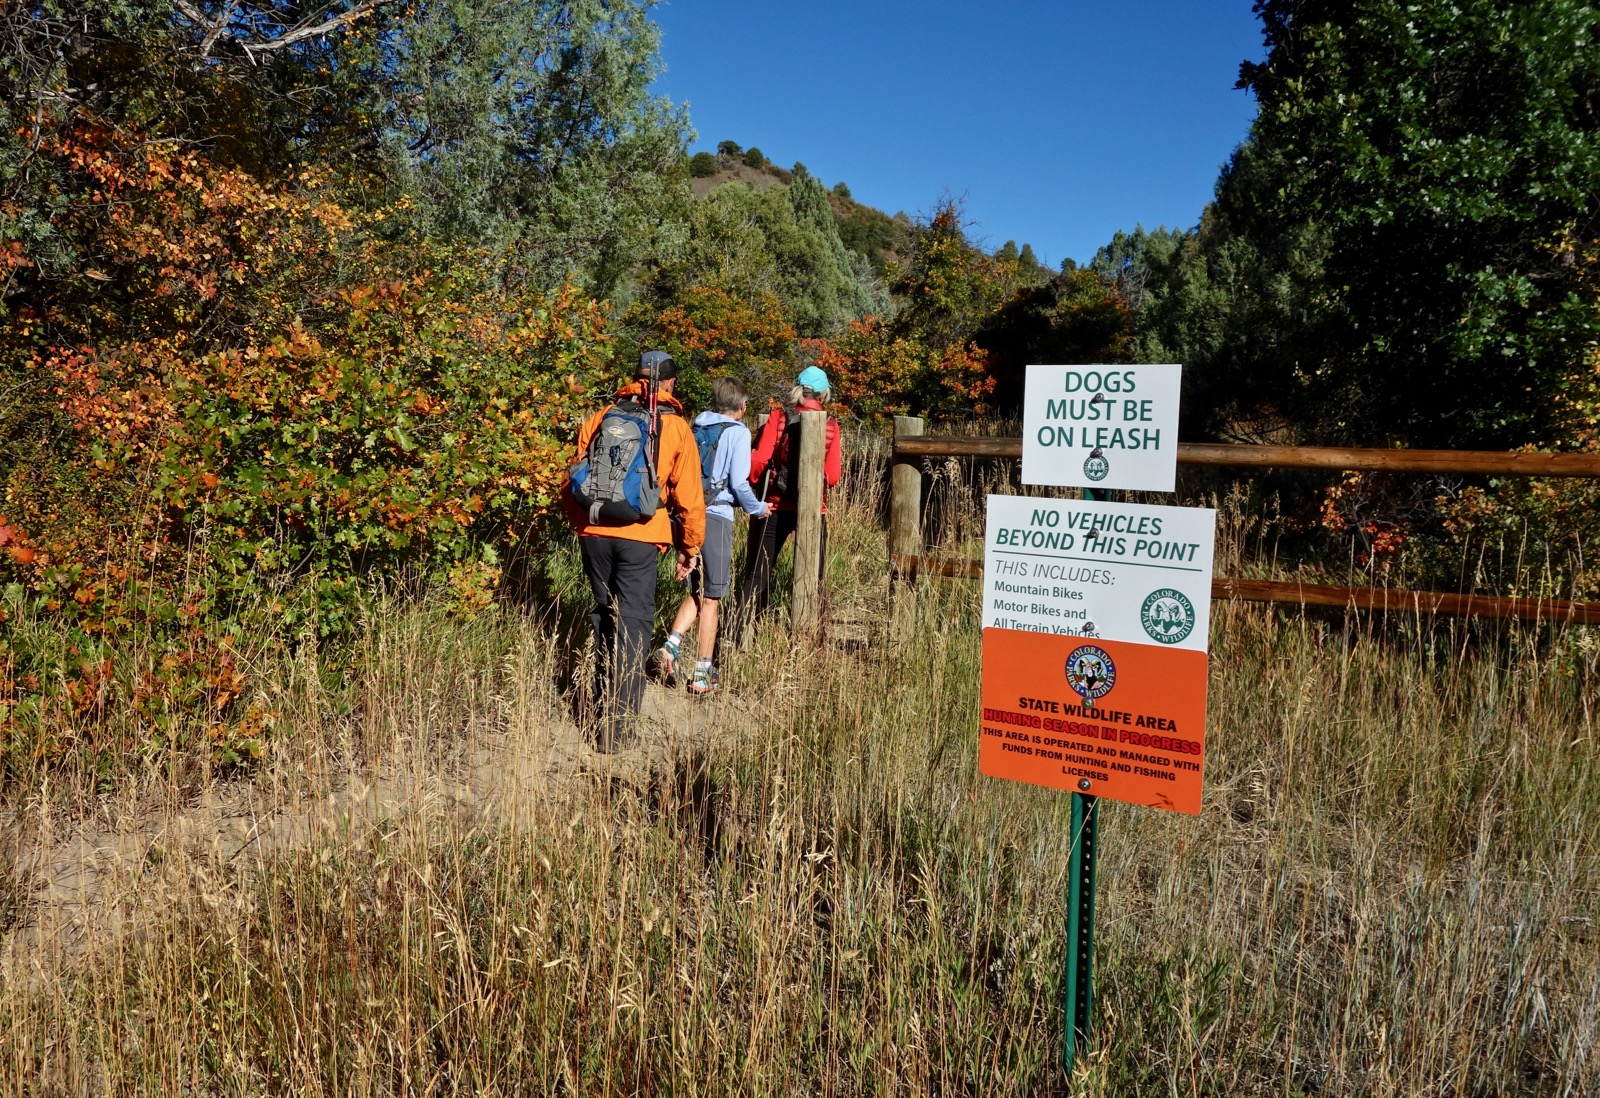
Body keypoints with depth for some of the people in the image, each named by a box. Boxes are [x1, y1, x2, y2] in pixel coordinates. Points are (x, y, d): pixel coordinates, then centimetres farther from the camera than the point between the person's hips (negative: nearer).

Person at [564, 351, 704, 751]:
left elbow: (573, 483, 11)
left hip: (594, 534, 4)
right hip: (639, 538, -4)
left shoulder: (600, 418, 10)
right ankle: (619, 727, -1)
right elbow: (689, 496, 1)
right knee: (632, 624, 1)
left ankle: (603, 712, 30)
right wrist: (691, 546, 11)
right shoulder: (675, 427, 2)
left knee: (605, 617, 19)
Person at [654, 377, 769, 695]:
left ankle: (671, 645, -1)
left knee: (696, 592, 19)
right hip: (716, 517, -5)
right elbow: (739, 482, -9)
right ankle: (702, 674, 7)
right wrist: (758, 509, 7)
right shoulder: (737, 432, -4)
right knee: (711, 598, 3)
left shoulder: (696, 428, 13)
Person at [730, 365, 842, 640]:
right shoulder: (830, 426, 0)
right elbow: (832, 476, -2)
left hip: (775, 507, 0)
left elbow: (760, 460, -8)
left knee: (756, 576, 7)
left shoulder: (778, 417, -1)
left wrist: (753, 476, 10)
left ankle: (737, 638, 3)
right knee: (812, 580, 11)